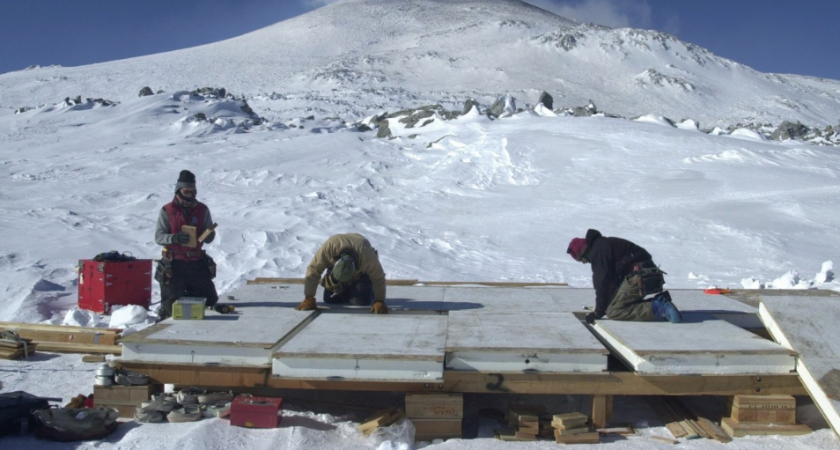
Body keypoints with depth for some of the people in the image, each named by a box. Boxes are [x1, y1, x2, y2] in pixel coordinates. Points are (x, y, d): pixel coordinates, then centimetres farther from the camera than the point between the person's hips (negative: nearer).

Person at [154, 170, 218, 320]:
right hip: (174, 263, -3)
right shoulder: (167, 211, -2)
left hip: (197, 262, 3)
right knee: (173, 302, 1)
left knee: (210, 299, 8)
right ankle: (164, 313, 34)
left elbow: (210, 237, 8)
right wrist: (174, 237, -26)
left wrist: (208, 235, -17)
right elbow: (158, 236, -6)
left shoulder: (202, 209, 6)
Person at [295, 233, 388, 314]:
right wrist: (309, 299, -33)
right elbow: (313, 271, -33)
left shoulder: (367, 255, -44)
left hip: (362, 272, -2)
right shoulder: (328, 247, -42)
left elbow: (378, 278, -33)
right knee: (330, 300, -6)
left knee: (362, 302, -17)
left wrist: (379, 302, -40)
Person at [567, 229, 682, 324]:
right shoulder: (603, 245, 25)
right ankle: (659, 302, 4)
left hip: (638, 276, -10)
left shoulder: (597, 250, -7)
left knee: (612, 312, -9)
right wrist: (603, 307, 27)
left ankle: (656, 308, -20)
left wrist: (598, 312, -3)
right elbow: (612, 278, 28)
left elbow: (602, 282, -11)